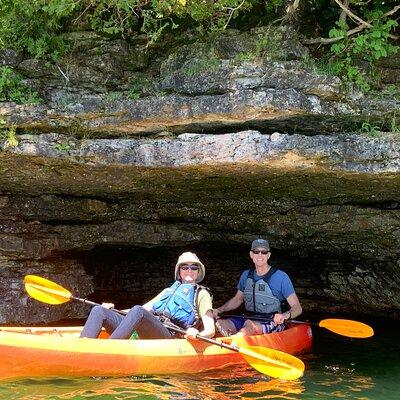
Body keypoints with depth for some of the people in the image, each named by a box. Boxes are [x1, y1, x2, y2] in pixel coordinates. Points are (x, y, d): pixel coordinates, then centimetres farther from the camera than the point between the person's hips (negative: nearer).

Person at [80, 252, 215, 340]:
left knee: (137, 311, -35)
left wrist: (197, 334, -19)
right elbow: (146, 307, 29)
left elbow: (210, 331, 6)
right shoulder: (169, 290, 37)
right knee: (98, 311, -11)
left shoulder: (201, 294, 19)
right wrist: (112, 310, 16)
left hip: (169, 336, -6)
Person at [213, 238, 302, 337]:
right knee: (219, 324, -20)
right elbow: (238, 299, 24)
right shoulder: (246, 275, 9)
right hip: (249, 319, 6)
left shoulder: (281, 277, -7)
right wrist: (219, 310, 6)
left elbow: (297, 308, -8)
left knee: (250, 325, -37)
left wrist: (285, 315, -30)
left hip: (272, 322, -5)